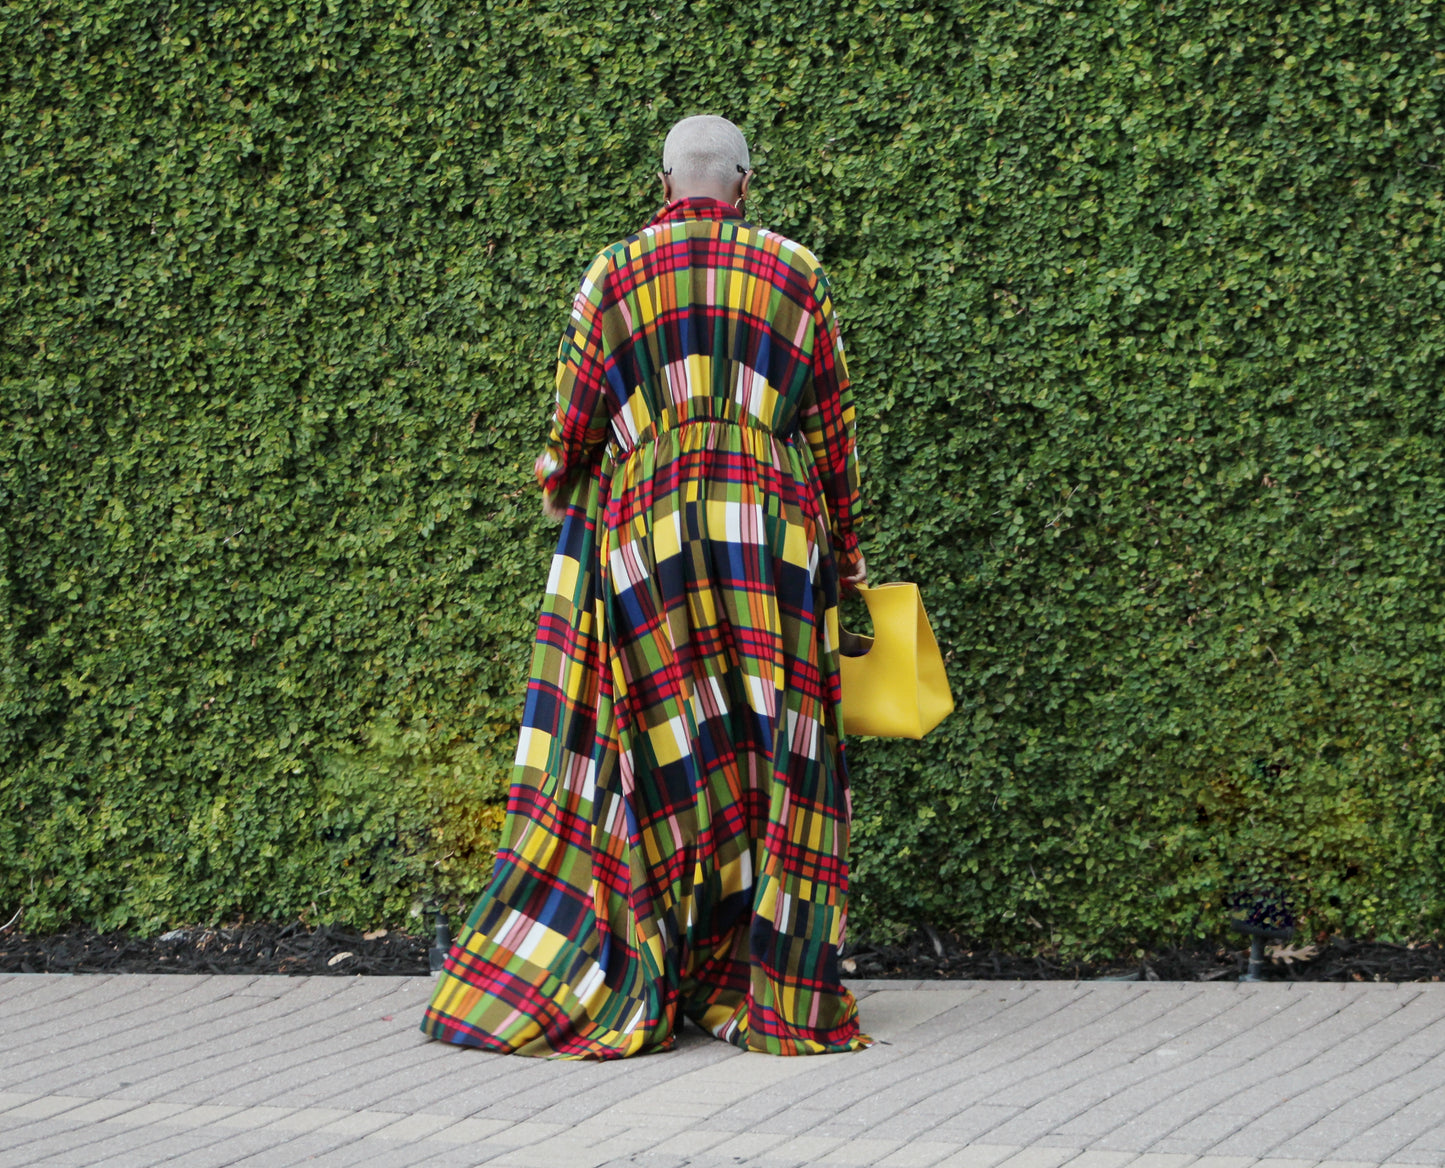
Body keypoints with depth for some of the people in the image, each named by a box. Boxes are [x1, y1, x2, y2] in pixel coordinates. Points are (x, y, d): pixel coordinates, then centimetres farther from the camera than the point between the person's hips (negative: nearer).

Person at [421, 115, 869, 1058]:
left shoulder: (614, 276, 5)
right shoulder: (796, 274, 7)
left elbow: (578, 424, 5)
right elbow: (834, 429, 7)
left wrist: (559, 479, 27)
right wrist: (846, 557, 14)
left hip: (647, 531, 0)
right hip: (773, 539, 0)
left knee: (665, 760, 4)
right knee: (775, 759, 3)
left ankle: (652, 988, 6)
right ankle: (777, 993, 2)